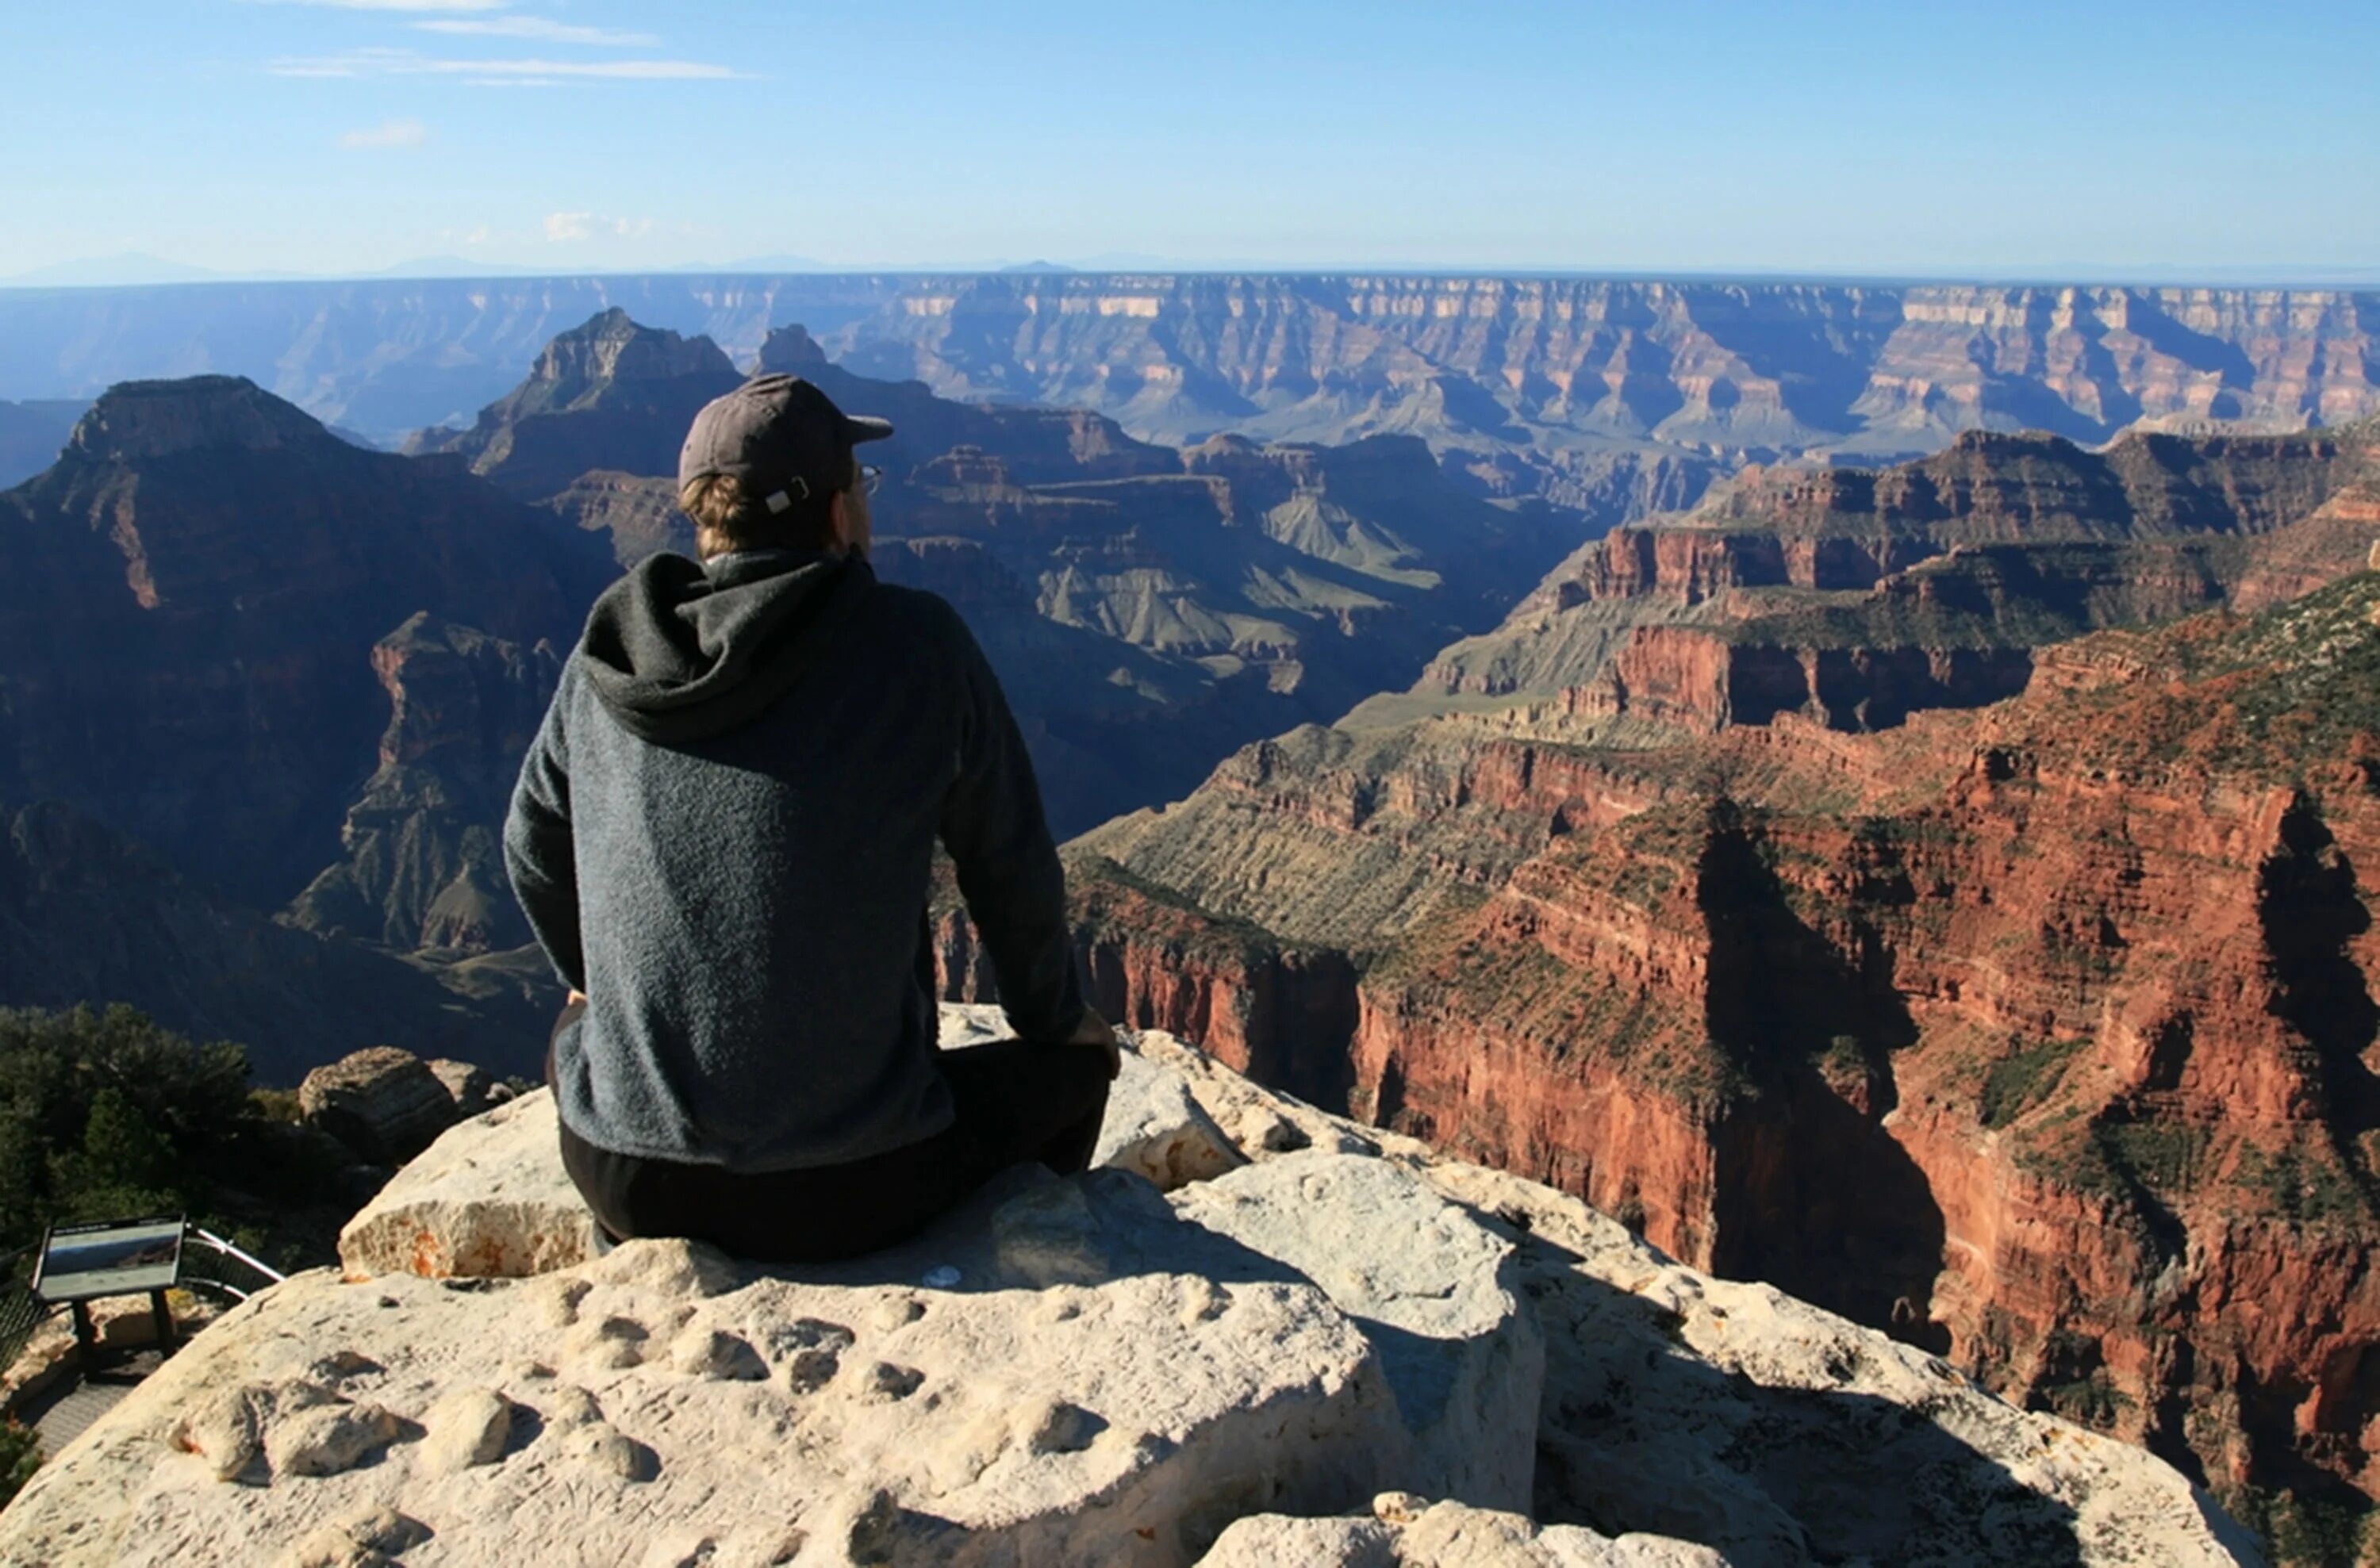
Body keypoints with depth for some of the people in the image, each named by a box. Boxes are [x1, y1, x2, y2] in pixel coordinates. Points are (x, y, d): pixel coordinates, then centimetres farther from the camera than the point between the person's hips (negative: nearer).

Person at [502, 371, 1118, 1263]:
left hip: (622, 1186, 4)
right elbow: (1010, 864, 1)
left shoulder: (608, 655, 1)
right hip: (841, 1200, -3)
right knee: (1074, 1065, 22)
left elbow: (534, 851, 16)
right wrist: (1056, 1018, 20)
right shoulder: (916, 646, -10)